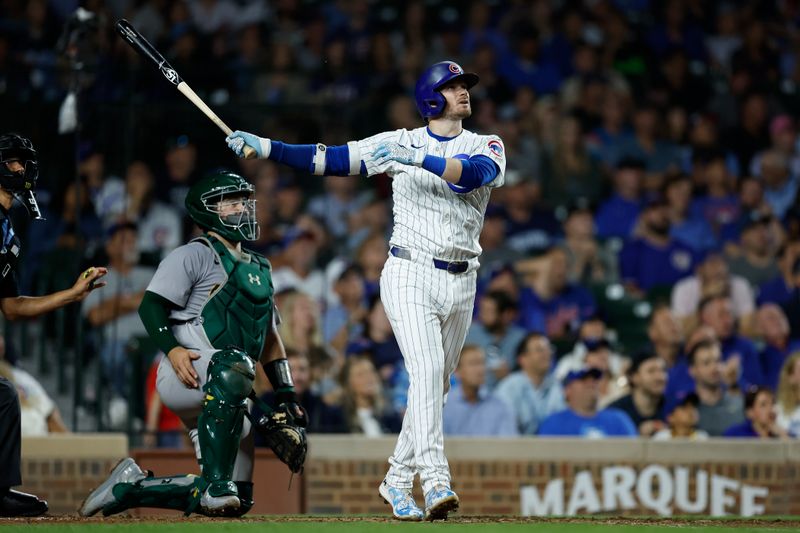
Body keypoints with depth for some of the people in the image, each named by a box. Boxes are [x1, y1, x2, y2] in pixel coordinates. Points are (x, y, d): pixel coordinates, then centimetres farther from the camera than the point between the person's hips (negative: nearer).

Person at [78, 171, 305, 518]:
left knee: (238, 499, 1)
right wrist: (172, 349, -24)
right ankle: (216, 485, -39)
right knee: (233, 367, -42)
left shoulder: (259, 271, 25)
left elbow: (270, 338, 27)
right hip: (185, 373, -8)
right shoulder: (194, 256, 1)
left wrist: (286, 396, 18)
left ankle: (132, 486, 15)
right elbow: (151, 306, -8)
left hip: (225, 397, 8)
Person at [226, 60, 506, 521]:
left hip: (460, 283, 3)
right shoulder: (399, 142, 4)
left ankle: (398, 480, 24)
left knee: (437, 386, 9)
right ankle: (436, 482, -31)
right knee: (427, 370, -21)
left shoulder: (487, 148, 6)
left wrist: (417, 159, -30)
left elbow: (472, 175, -17)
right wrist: (266, 147, -8)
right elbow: (330, 159, 1)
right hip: (410, 275, -3)